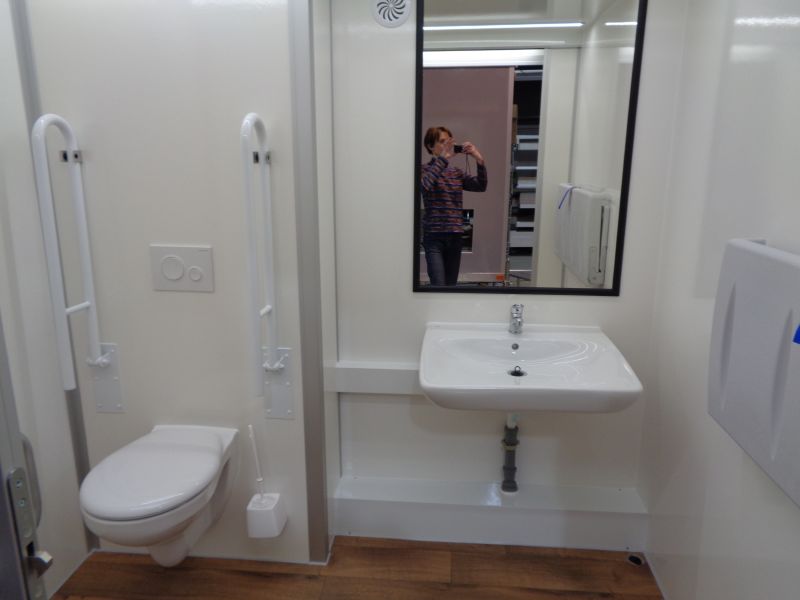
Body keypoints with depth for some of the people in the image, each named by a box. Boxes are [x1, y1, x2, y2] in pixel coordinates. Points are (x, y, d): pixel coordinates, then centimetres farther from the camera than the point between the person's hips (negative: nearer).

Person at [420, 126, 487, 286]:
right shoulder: (425, 169, -1)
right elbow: (425, 184, -24)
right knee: (438, 285, -11)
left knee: (451, 284, 9)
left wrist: (479, 159, -10)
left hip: (455, 236, 5)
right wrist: (443, 158, -23)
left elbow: (481, 186, 3)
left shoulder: (456, 172, 13)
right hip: (434, 237, -5)